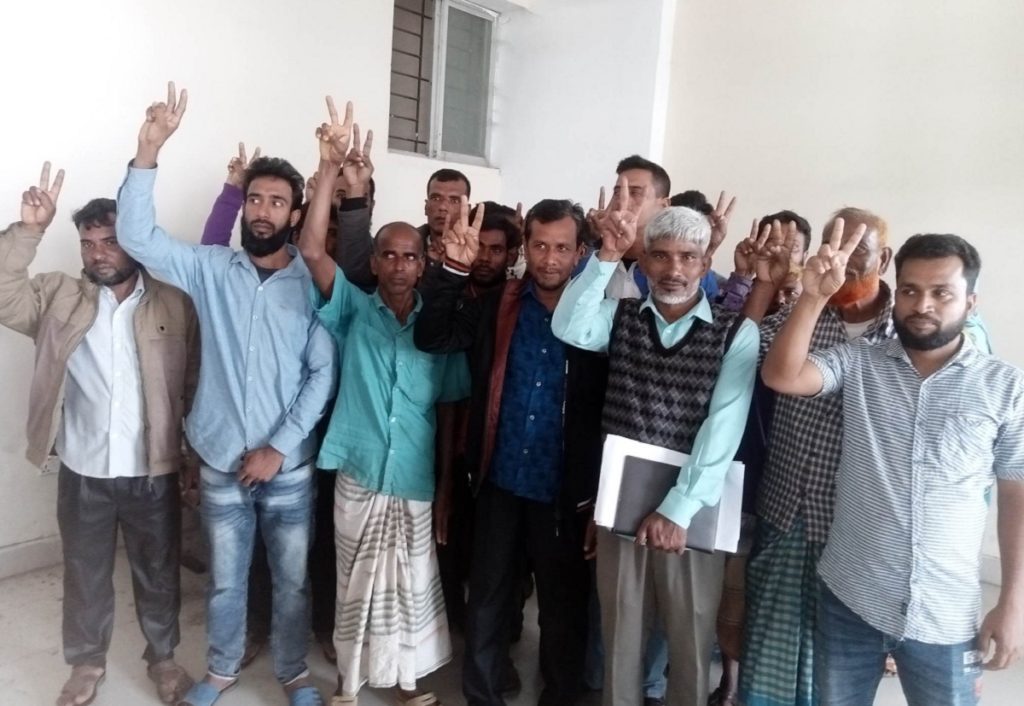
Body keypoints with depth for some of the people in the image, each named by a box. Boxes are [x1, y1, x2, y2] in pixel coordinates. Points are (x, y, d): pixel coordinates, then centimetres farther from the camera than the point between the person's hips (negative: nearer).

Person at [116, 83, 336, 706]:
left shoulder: (313, 284, -7)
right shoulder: (211, 270, -1)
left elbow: (323, 375, -9)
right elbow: (136, 236, -12)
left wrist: (278, 447, -14)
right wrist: (150, 148, -22)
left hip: (289, 466, -1)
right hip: (222, 463, 2)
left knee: (292, 579, 14)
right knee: (225, 579, 19)